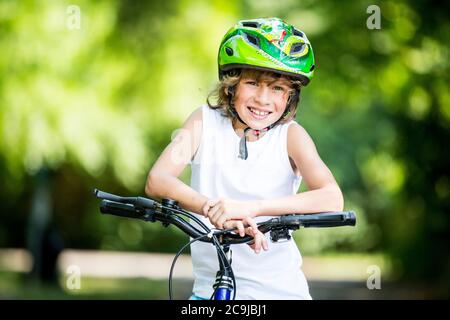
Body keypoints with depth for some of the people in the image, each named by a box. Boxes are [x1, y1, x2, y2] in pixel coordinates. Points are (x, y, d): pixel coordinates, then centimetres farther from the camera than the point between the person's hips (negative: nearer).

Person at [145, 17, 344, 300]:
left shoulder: (290, 135, -7)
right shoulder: (206, 121, -4)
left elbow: (332, 200, -23)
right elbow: (156, 181, -18)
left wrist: (250, 207, -35)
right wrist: (214, 209, -36)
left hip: (280, 289, 0)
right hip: (211, 285, 1)